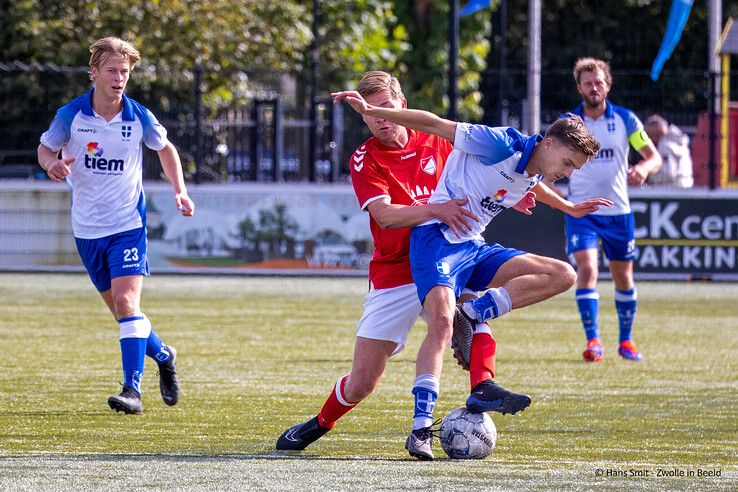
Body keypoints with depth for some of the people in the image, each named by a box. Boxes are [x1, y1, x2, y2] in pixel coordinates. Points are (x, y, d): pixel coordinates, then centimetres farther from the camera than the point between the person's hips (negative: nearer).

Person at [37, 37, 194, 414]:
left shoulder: (139, 118, -6)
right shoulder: (71, 115, -7)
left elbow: (165, 148, 12)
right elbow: (46, 148, 7)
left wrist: (180, 190, 1)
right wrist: (53, 164, -17)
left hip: (128, 224, -2)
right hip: (87, 227, 2)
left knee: (126, 303, -17)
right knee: (120, 310, 11)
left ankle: (132, 390, -20)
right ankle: (162, 356, 37)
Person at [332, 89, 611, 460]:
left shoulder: (533, 176, 9)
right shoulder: (502, 144, -16)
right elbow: (435, 124, -14)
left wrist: (571, 209, 50)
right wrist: (370, 111, -17)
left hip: (475, 248, 8)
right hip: (438, 238, -8)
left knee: (562, 275, -6)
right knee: (442, 323, -31)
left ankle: (474, 313, -15)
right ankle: (421, 428, -30)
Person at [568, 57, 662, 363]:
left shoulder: (625, 119, 0)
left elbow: (654, 157, -2)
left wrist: (643, 168, -25)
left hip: (618, 210, 1)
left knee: (623, 277, 11)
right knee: (587, 269, -19)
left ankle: (626, 341, 27)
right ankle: (593, 341, -18)